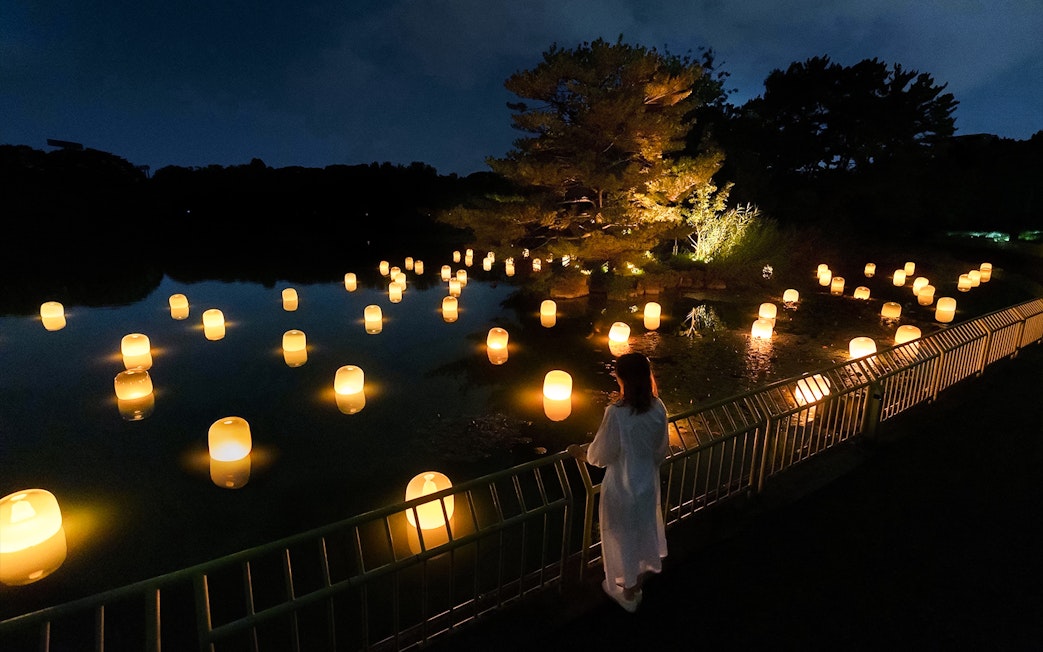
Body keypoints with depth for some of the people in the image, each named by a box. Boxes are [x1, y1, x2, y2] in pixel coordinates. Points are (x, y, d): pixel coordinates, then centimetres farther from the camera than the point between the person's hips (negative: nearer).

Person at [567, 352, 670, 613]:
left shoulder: (616, 413, -32)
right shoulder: (657, 407, -14)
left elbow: (600, 455, -19)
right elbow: (662, 449, 1)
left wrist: (580, 452, 0)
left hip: (622, 486, -6)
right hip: (648, 481, 6)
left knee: (622, 535, 18)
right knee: (644, 528, 27)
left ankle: (627, 592, 40)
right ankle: (639, 582, 52)